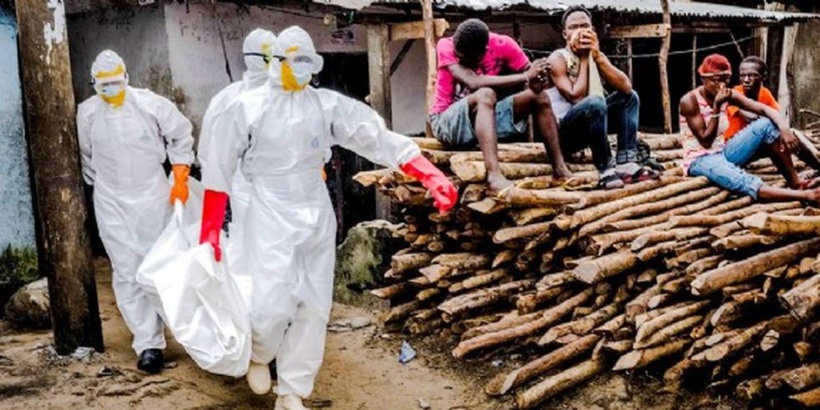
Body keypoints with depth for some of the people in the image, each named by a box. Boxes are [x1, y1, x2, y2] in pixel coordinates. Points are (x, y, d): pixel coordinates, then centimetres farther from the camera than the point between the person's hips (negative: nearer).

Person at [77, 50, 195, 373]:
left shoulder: (151, 104, -9)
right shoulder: (86, 113, -4)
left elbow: (181, 137, 1)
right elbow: (85, 157, 10)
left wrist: (180, 180, -2)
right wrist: (101, 186, 14)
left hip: (152, 197, 0)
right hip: (112, 204, 1)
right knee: (127, 274, -3)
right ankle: (148, 343, 1)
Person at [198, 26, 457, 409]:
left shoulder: (328, 104, 1)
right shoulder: (247, 107, -5)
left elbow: (379, 138, -7)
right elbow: (219, 169, 0)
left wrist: (431, 175, -17)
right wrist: (209, 229, -3)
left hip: (316, 216, 4)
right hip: (270, 217, -3)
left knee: (314, 308, 5)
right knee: (272, 305, -11)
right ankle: (259, 354, 26)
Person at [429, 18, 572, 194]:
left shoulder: (503, 45, -10)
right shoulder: (446, 46, -20)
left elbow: (532, 76, -2)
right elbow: (474, 83, -34)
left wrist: (537, 79, -27)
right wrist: (525, 76, -32)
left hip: (485, 115, 5)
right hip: (447, 122, -5)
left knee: (539, 95, -11)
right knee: (485, 94, -34)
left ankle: (560, 168, -8)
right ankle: (494, 175, -47)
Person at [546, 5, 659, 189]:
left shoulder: (596, 55, 7)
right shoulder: (558, 59, -12)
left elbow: (626, 87, -7)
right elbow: (576, 98, -25)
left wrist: (597, 56, -15)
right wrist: (584, 59, -16)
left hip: (588, 126, 8)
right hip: (562, 132, -8)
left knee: (630, 98, 4)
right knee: (595, 102, -32)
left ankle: (626, 164, -11)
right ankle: (606, 170, -23)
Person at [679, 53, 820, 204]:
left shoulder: (728, 94, 1)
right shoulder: (689, 101, -16)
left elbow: (764, 109, -7)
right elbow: (706, 142, -20)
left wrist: (784, 128, -25)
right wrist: (716, 107, -24)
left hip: (722, 154, 7)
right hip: (700, 160, -7)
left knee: (766, 124, -11)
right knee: (745, 183, -36)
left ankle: (795, 183, -8)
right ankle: (807, 195, -41)